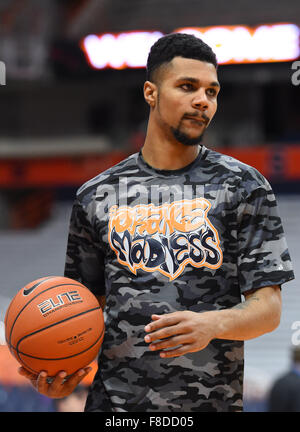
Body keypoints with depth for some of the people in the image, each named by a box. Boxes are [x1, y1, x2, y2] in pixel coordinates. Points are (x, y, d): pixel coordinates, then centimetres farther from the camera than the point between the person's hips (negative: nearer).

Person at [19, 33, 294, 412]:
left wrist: (213, 324, -23)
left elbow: (268, 309, -3)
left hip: (214, 400, -1)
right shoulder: (98, 195, 8)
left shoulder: (243, 186, 2)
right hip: (114, 399, 1)